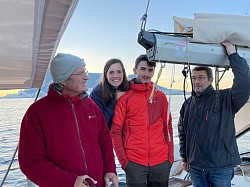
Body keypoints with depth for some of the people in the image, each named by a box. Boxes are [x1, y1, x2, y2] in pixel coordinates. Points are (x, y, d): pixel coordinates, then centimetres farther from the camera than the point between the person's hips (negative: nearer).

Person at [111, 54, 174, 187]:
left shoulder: (161, 97, 8)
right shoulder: (125, 97, -2)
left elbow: (167, 128, 11)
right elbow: (116, 131, -3)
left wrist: (170, 156, 5)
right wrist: (123, 159, -8)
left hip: (161, 162, 3)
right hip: (134, 162, -3)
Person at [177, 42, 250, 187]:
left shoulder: (225, 99, -7)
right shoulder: (188, 104, 7)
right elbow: (182, 133, 15)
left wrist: (232, 53, -21)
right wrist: (184, 158, 15)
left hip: (221, 167, -4)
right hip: (195, 168, 4)